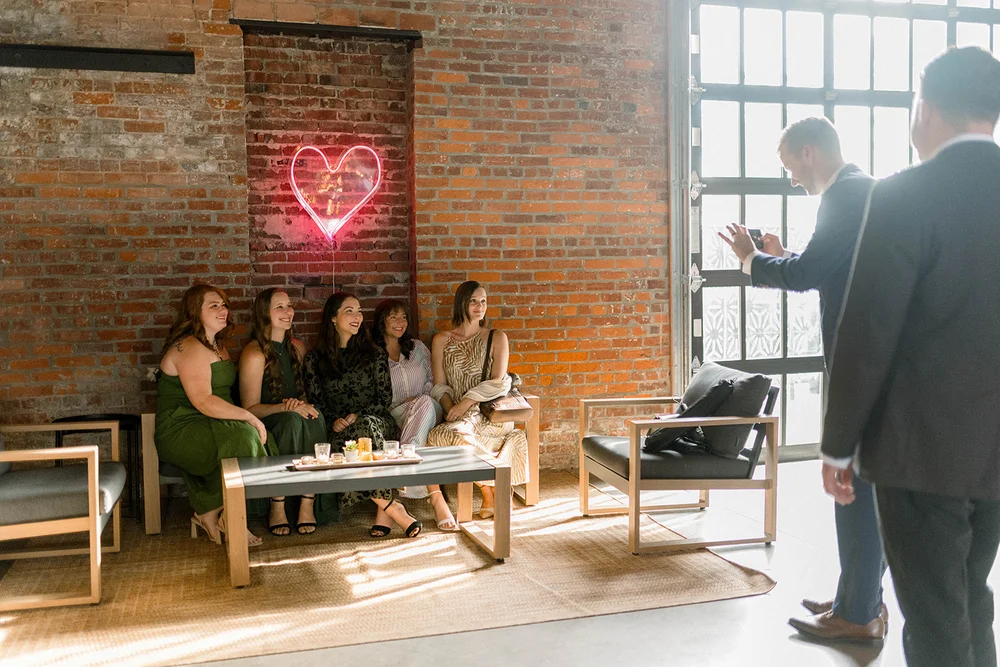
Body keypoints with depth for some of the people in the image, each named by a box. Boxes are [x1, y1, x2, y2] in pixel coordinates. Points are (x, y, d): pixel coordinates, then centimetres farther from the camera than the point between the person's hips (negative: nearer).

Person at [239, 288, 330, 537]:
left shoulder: (297, 347, 12)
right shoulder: (254, 354, -10)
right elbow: (250, 408, -11)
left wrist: (302, 405, -4)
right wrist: (286, 407, -26)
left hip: (292, 418, 5)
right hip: (263, 425, -5)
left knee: (316, 418, -29)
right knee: (292, 420, -37)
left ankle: (308, 504, -30)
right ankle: (277, 507, -30)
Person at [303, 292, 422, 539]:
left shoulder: (374, 353, 13)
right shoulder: (315, 359, 13)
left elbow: (385, 398, 7)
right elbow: (315, 401, 9)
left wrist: (358, 416, -10)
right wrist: (334, 421, -11)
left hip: (375, 421, 0)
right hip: (339, 430, 0)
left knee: (366, 426, -38)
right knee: (344, 442, -38)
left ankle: (383, 509, -37)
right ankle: (392, 507, -35)